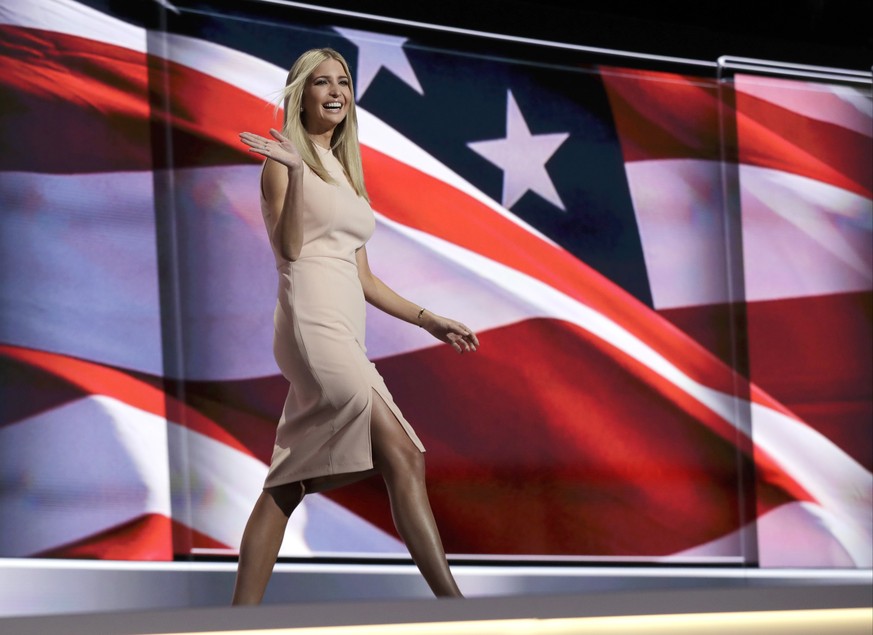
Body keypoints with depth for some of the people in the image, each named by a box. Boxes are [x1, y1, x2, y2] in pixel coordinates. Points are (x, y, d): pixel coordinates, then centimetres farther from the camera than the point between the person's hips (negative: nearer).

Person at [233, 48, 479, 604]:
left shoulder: (344, 172, 25)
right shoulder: (285, 159, 3)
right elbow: (288, 249, -10)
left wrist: (429, 321, 23)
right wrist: (293, 171, -20)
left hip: (345, 330, 8)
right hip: (312, 321, -8)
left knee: (288, 485, 4)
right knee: (403, 456, -19)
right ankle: (452, 601, -23)